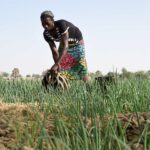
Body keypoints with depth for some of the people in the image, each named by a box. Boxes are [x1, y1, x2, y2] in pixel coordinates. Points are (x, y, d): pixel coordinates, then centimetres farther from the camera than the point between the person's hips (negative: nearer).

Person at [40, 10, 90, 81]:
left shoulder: (61, 24, -38)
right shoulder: (46, 34, -20)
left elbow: (65, 45, -43)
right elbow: (54, 51, -17)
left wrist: (56, 64, -49)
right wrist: (57, 65, -29)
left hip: (77, 43, -5)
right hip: (64, 45, 6)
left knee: (81, 70, -9)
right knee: (61, 71, 0)